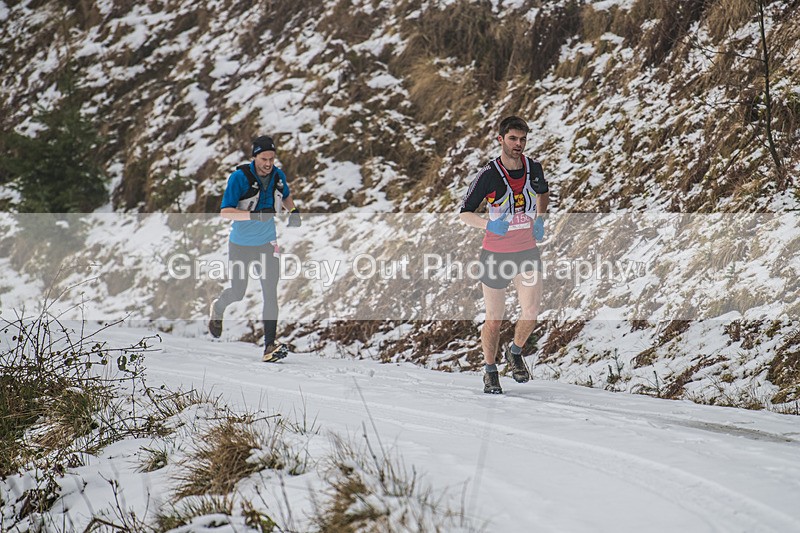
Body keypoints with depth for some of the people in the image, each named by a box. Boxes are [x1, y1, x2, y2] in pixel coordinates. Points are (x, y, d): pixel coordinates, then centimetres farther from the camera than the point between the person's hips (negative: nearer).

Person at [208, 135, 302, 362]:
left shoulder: (278, 176, -4)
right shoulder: (240, 177, -20)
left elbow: (286, 196, 18)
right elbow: (225, 212, -23)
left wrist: (294, 211, -4)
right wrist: (255, 215, -36)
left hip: (266, 243, 3)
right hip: (241, 244, -3)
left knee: (271, 293, -9)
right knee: (237, 293, 9)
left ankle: (270, 346, -10)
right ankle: (217, 308, 45)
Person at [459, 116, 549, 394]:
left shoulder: (534, 168, -3)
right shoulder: (488, 175, -15)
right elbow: (464, 213, -11)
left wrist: (540, 219, 6)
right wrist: (487, 224, -28)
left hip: (527, 250, 3)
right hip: (495, 253, -3)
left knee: (531, 310, -13)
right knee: (494, 319, 5)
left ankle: (516, 352, 17)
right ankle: (490, 371, 27)